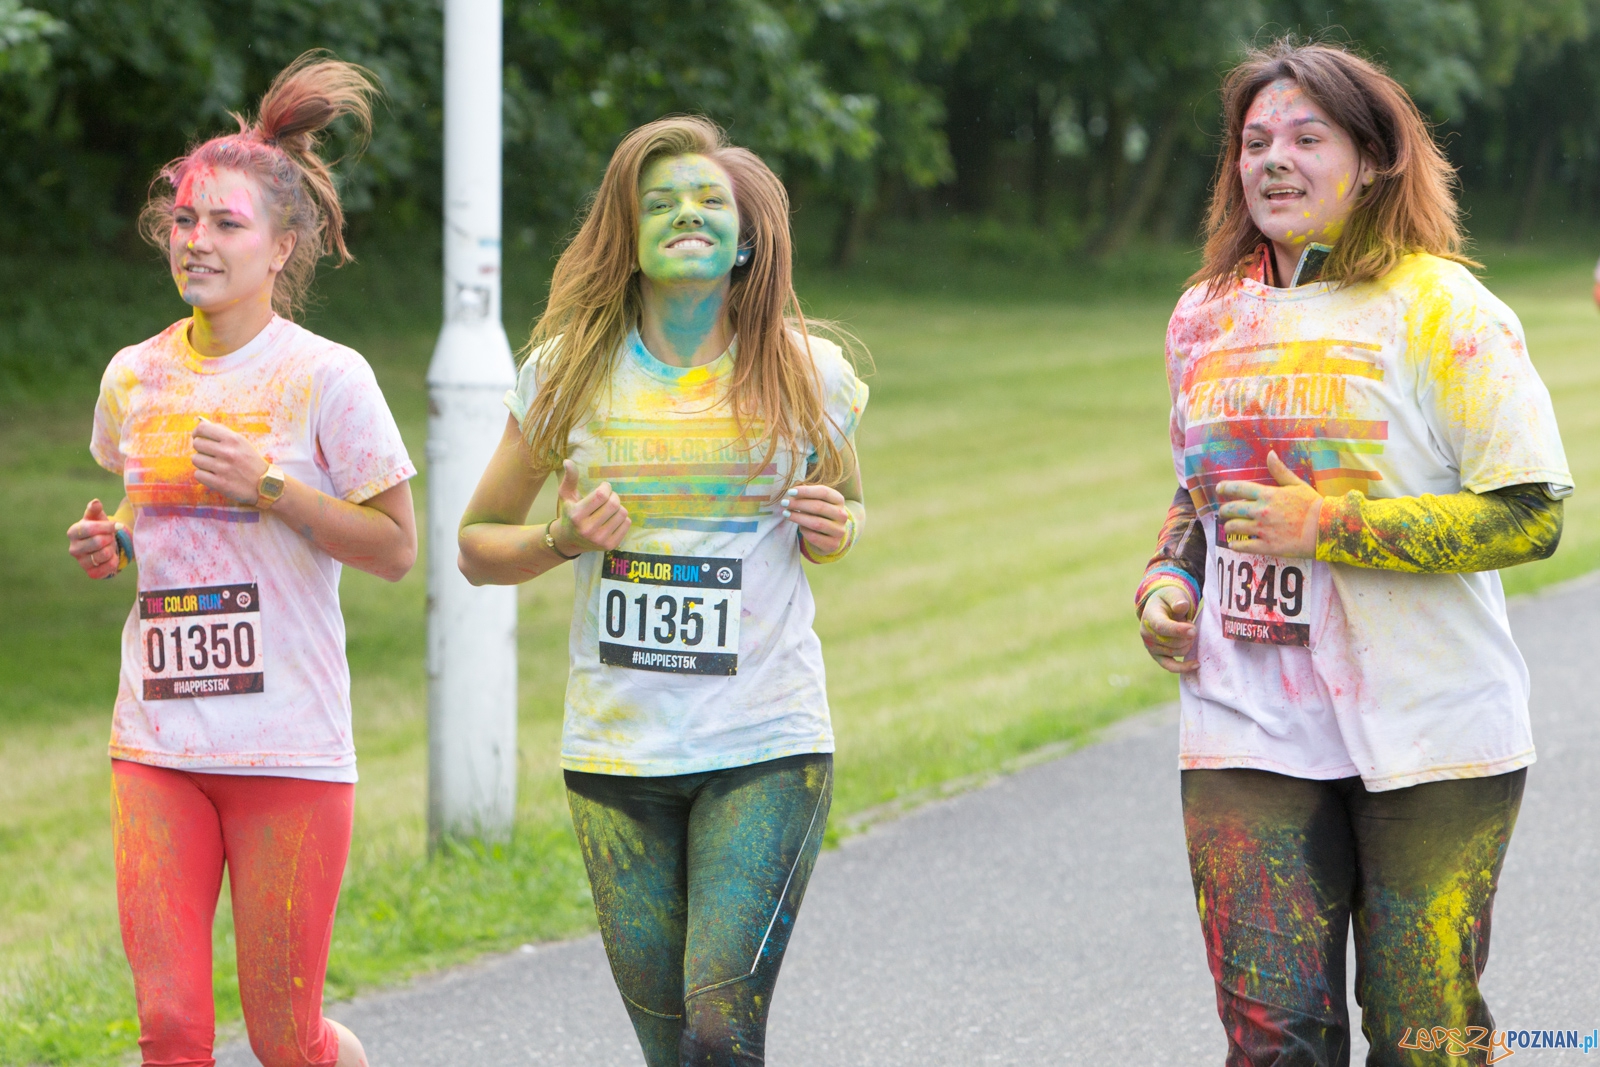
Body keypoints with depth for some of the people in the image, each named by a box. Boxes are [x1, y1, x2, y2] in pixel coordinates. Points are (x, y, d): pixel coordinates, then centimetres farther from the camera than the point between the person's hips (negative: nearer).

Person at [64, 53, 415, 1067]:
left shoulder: (326, 377, -6)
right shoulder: (134, 376, 9)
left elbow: (397, 548, -4)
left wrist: (268, 485, -15)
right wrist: (108, 543, 3)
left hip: (289, 744, -4)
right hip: (157, 742, 4)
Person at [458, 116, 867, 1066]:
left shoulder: (810, 377, 1)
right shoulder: (568, 376, 2)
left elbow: (847, 504, 20)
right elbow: (478, 544, 12)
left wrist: (835, 529, -4)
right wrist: (563, 540, -10)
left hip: (768, 746, -1)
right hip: (616, 747, 2)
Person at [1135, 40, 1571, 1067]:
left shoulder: (1438, 308, -7)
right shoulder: (1207, 317, 11)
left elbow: (1532, 516, -12)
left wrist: (1329, 526, -18)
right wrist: (1166, 581, 6)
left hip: (1429, 739, -4)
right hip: (1247, 734, 4)